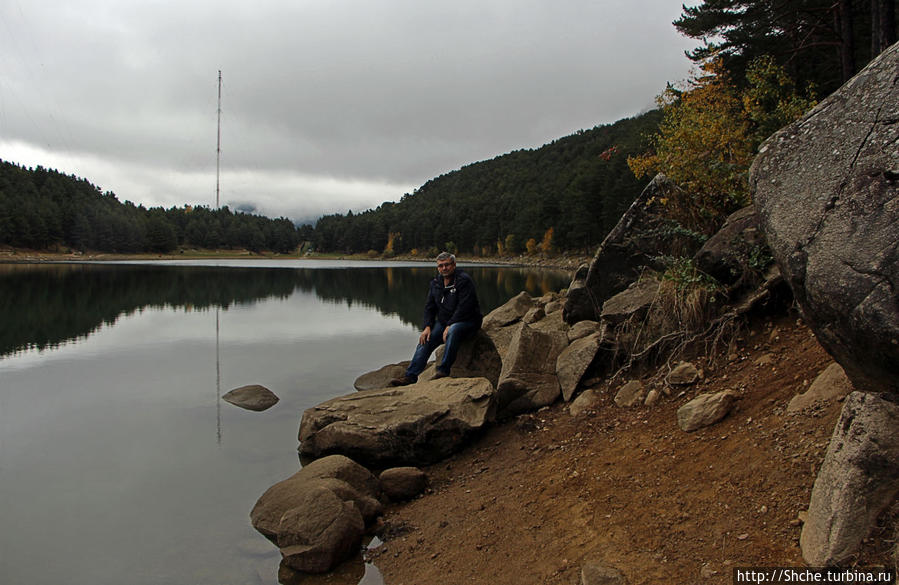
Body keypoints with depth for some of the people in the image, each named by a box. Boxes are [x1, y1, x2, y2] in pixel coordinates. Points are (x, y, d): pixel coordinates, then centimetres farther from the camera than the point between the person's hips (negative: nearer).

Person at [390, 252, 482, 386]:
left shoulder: (464, 281, -13)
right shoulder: (435, 283, 9)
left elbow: (464, 308, -20)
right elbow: (429, 307, 11)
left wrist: (449, 326, -24)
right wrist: (427, 327, -5)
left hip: (467, 322, -6)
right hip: (444, 322, 7)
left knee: (453, 331, -38)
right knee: (425, 339, -13)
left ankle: (443, 371, -33)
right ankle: (410, 375, -16)